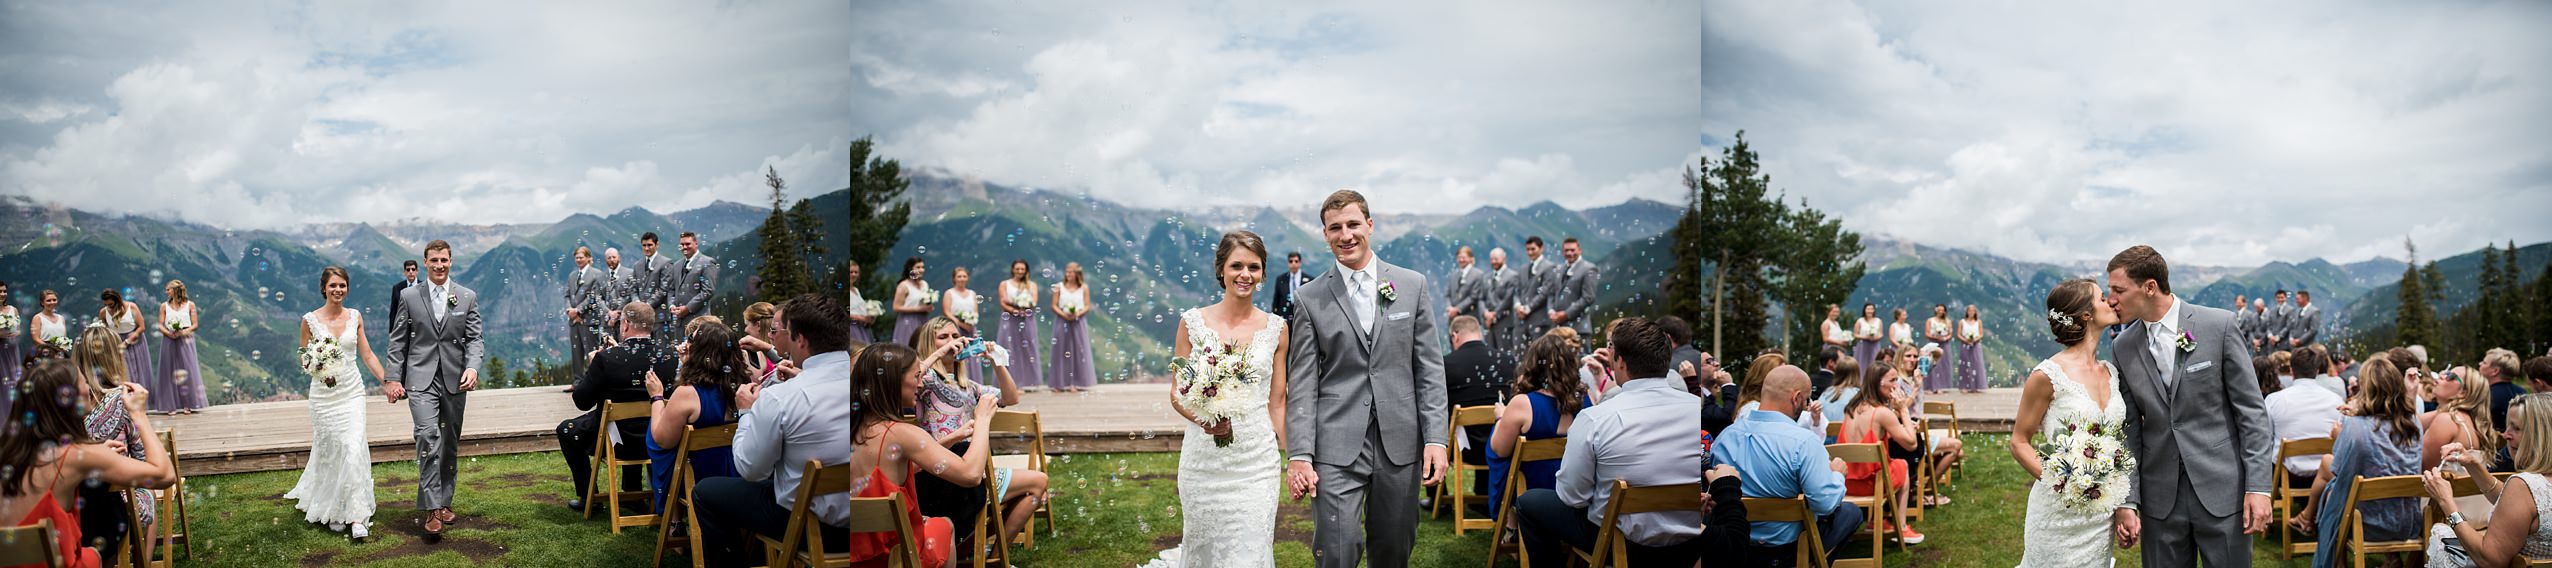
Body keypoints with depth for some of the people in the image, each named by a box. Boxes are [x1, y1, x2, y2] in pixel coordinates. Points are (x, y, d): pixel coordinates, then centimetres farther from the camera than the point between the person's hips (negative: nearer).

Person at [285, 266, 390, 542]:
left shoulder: (355, 316, 5)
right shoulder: (310, 320, -2)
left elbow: (368, 355, 8)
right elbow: (304, 359, 6)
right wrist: (314, 366, -15)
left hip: (352, 392, 1)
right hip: (324, 393, -1)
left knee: (354, 450, -9)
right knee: (330, 451, 4)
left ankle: (355, 517, -7)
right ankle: (331, 512, 21)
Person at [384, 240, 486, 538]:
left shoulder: (467, 297, 5)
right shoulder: (410, 296, 3)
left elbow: (474, 338, 3)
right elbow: (398, 342, 5)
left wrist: (473, 367, -15)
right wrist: (393, 378, -1)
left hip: (455, 379, 3)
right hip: (420, 379, -2)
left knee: (450, 443, 11)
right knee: (429, 436, -19)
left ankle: (445, 501, 25)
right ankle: (432, 509, -19)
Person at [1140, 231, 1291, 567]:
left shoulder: (1276, 328, 3)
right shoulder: (1193, 322, 0)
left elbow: (1277, 401, 8)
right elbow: (1177, 393, 4)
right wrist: (1201, 417, -16)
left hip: (1256, 460, 0)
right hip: (1204, 456, 0)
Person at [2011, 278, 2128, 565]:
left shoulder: (2111, 372, 7)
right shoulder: (2048, 375, -13)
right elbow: (2019, 444, -6)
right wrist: (2056, 480, -19)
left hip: (2101, 510, 6)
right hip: (2060, 512, -6)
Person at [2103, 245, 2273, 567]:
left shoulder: (2219, 326, -5)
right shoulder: (2122, 347, 4)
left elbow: (2251, 410, -5)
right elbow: (2129, 431, 7)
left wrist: (2259, 486, -10)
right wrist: (2126, 502, 0)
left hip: (2222, 491, -3)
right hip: (2160, 499, 3)